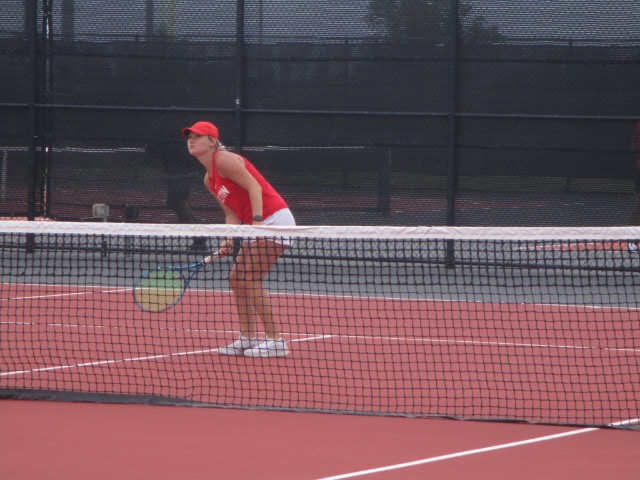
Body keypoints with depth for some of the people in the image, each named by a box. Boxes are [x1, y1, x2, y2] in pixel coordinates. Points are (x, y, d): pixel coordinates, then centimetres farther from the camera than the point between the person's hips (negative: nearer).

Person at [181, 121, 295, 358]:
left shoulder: (224, 160, -11)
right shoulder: (209, 180, 16)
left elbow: (254, 186, -19)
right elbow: (231, 213, 13)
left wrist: (257, 221, -30)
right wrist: (229, 240, -5)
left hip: (273, 218, -10)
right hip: (259, 227, 10)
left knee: (250, 280, -13)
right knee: (237, 279, 8)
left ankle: (275, 340, -10)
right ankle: (248, 338, 11)